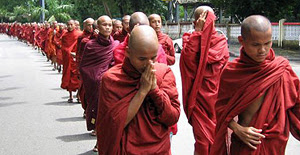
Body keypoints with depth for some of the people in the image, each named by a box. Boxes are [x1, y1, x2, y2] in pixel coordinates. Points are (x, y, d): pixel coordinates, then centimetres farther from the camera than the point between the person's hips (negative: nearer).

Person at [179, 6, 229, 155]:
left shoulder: (221, 40, 5)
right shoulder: (189, 38, 3)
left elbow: (215, 57, -15)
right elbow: (188, 57, -18)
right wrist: (198, 32, -16)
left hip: (215, 94, 1)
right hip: (198, 95, -1)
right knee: (202, 136, -1)